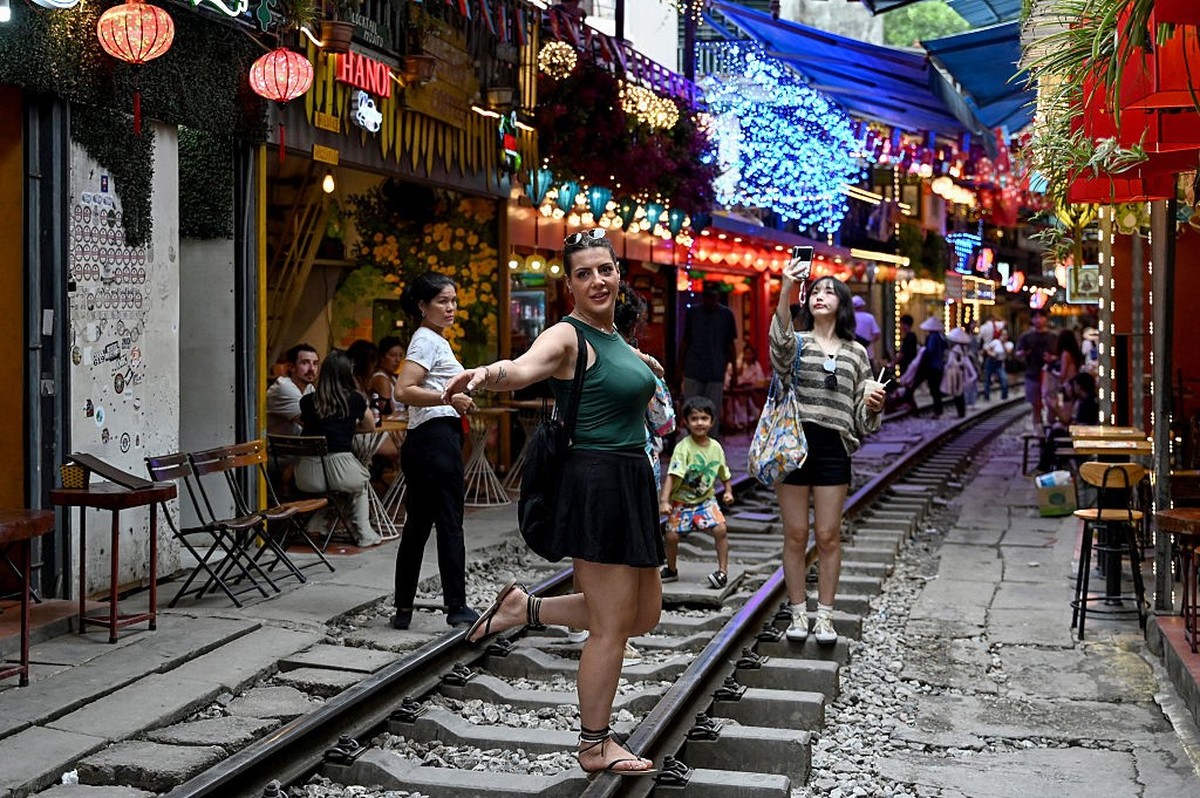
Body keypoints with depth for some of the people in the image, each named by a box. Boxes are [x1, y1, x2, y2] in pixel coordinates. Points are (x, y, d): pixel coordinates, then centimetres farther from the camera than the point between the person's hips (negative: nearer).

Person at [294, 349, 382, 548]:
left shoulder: (307, 401, 8)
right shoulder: (354, 399, 2)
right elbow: (370, 427, 20)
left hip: (307, 478, 2)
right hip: (340, 471, -2)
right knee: (362, 480, 33)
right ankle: (363, 533, 31)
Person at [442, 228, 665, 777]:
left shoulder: (614, 339, 14)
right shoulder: (567, 336, -12)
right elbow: (524, 367, -34)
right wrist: (485, 375, -53)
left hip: (630, 485, 9)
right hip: (595, 485, -9)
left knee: (643, 616, 16)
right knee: (611, 625, -1)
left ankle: (526, 609, 22)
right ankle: (595, 747, 13)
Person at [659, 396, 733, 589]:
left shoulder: (715, 447, -3)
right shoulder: (683, 447, -18)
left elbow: (724, 472, 14)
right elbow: (672, 475, -25)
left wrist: (728, 491, 3)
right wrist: (664, 500, -34)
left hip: (706, 500, 2)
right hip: (681, 500, -2)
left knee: (720, 529, -16)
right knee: (672, 535, -6)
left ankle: (723, 570, -5)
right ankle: (671, 569, 21)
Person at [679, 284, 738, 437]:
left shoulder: (726, 314, 4)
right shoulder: (692, 313, 7)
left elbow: (730, 345, 7)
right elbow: (685, 341, 11)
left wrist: (734, 371, 5)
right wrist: (680, 366, 7)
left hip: (716, 373, -1)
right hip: (693, 370, 1)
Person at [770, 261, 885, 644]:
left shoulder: (856, 353, 12)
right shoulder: (796, 342, 5)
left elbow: (862, 415, 15)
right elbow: (780, 342, -23)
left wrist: (874, 405, -10)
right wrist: (786, 290, -37)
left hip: (833, 448, 1)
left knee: (828, 537, 4)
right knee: (795, 535, 3)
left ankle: (825, 617, 14)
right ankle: (798, 615, 14)